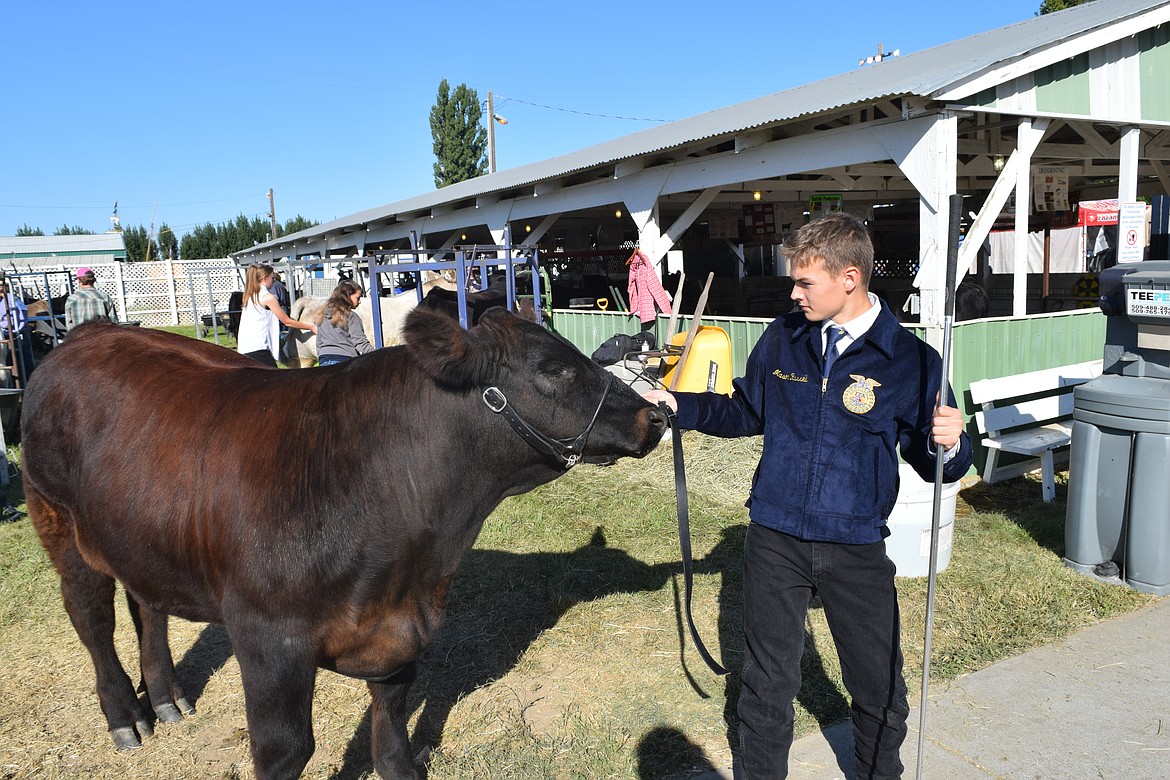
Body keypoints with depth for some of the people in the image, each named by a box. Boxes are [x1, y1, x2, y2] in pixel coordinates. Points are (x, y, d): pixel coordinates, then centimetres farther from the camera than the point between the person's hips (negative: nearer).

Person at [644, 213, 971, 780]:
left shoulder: (910, 360, -9)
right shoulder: (783, 339, 0)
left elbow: (930, 462, -4)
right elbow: (748, 412, 13)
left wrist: (948, 444, -26)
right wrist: (678, 407, 3)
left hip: (856, 549, -2)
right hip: (774, 540, 2)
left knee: (880, 686, 14)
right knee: (767, 680, 16)